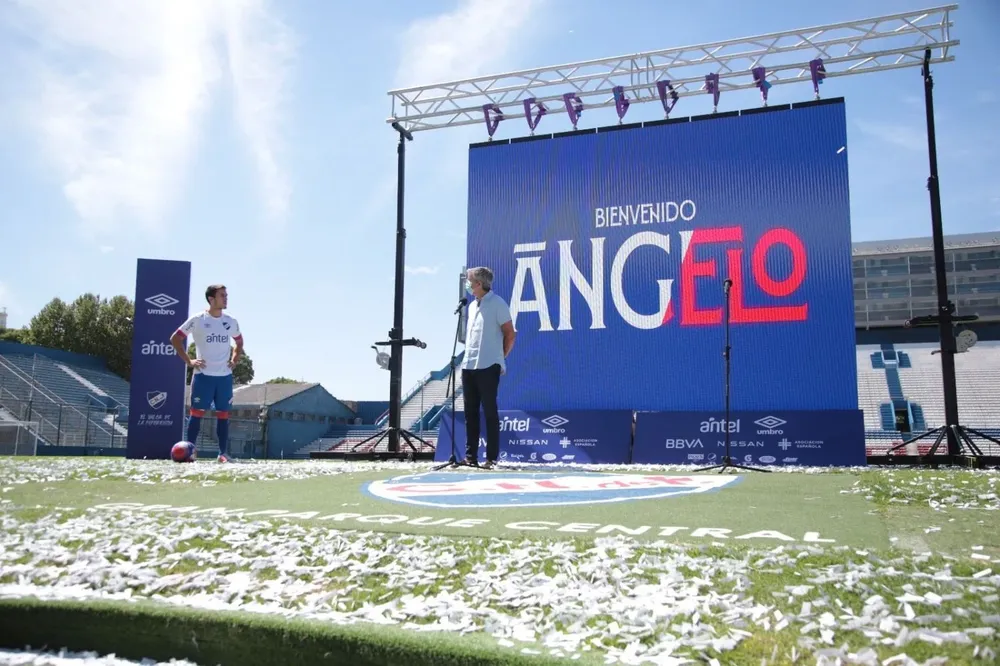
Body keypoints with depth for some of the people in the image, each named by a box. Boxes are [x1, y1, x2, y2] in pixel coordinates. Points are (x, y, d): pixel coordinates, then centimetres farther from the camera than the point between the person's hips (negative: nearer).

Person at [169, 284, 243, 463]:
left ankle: (223, 453, 8)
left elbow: (239, 342, 25)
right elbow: (175, 338, 0)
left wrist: (234, 360, 10)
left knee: (223, 414, 4)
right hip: (203, 375, -4)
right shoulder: (197, 319, -4)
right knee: (197, 412, -3)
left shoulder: (231, 322, 8)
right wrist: (188, 361, -6)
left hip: (225, 376, 4)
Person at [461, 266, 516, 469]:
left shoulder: (497, 304, -6)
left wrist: (500, 357, 0)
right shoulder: (472, 306, 16)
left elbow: (510, 334, -6)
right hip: (469, 366, 7)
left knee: (489, 412, -3)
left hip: (488, 366, -7)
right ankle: (471, 455, 14)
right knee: (471, 412, 8)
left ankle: (492, 457, 2)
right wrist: (470, 356, 15)